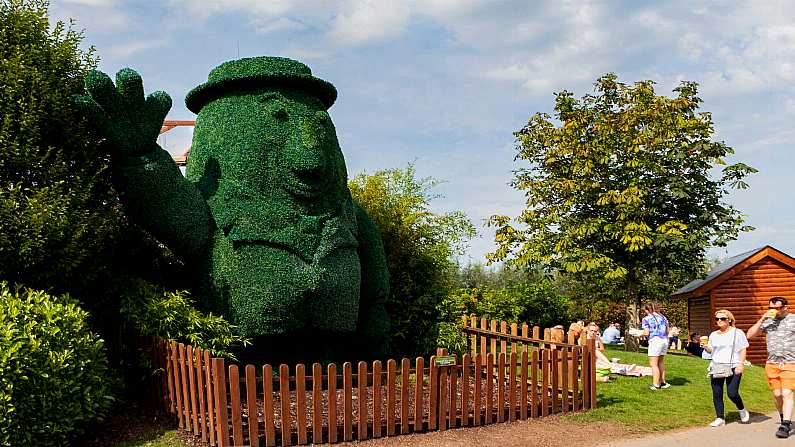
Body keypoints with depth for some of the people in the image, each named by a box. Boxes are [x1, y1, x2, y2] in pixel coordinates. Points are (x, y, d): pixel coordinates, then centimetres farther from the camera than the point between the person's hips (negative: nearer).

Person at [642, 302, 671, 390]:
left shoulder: (646, 319, -5)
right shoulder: (663, 317, 12)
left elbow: (646, 333, -11)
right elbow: (667, 331, 14)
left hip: (655, 341, -7)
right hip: (665, 340, 7)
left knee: (653, 364, -3)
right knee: (661, 362, 19)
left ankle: (656, 384, -7)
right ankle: (662, 382, 26)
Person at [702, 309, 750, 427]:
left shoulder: (737, 333, 3)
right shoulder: (713, 335, 15)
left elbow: (743, 350, 1)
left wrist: (741, 364, -10)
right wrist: (706, 347, -6)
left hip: (733, 367, -4)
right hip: (716, 367, 4)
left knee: (732, 393, -11)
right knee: (717, 394, 0)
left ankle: (742, 410, 18)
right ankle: (720, 418, 8)